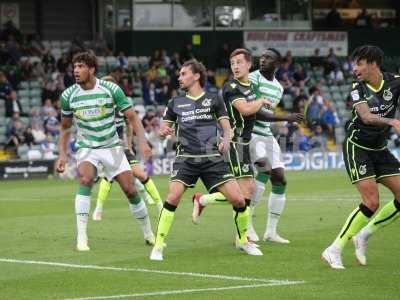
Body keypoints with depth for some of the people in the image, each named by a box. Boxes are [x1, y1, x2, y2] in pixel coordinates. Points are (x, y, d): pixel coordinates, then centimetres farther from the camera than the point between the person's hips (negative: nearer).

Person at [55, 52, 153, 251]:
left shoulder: (111, 89, -11)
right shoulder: (68, 96, -5)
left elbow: (131, 117, -6)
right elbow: (65, 127, 10)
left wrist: (142, 141, -20)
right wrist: (62, 154, 1)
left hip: (112, 147, 0)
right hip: (86, 148, 0)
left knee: (130, 190, -2)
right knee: (85, 179, -30)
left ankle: (148, 233, 21)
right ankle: (81, 237, -29)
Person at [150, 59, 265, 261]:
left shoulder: (213, 99, 9)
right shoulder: (176, 103, 13)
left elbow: (226, 126, 9)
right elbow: (164, 127, 15)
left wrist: (226, 140, -12)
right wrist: (163, 131, -9)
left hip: (212, 158, 0)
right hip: (186, 158, 0)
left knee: (238, 200, -8)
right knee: (173, 197, -22)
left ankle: (243, 240, 17)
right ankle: (158, 246, -12)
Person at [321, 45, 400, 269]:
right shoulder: (358, 89, -14)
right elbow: (366, 116, -30)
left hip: (379, 149, 5)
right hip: (357, 147, -5)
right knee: (371, 203, -16)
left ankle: (364, 235, 13)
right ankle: (334, 250, -8)